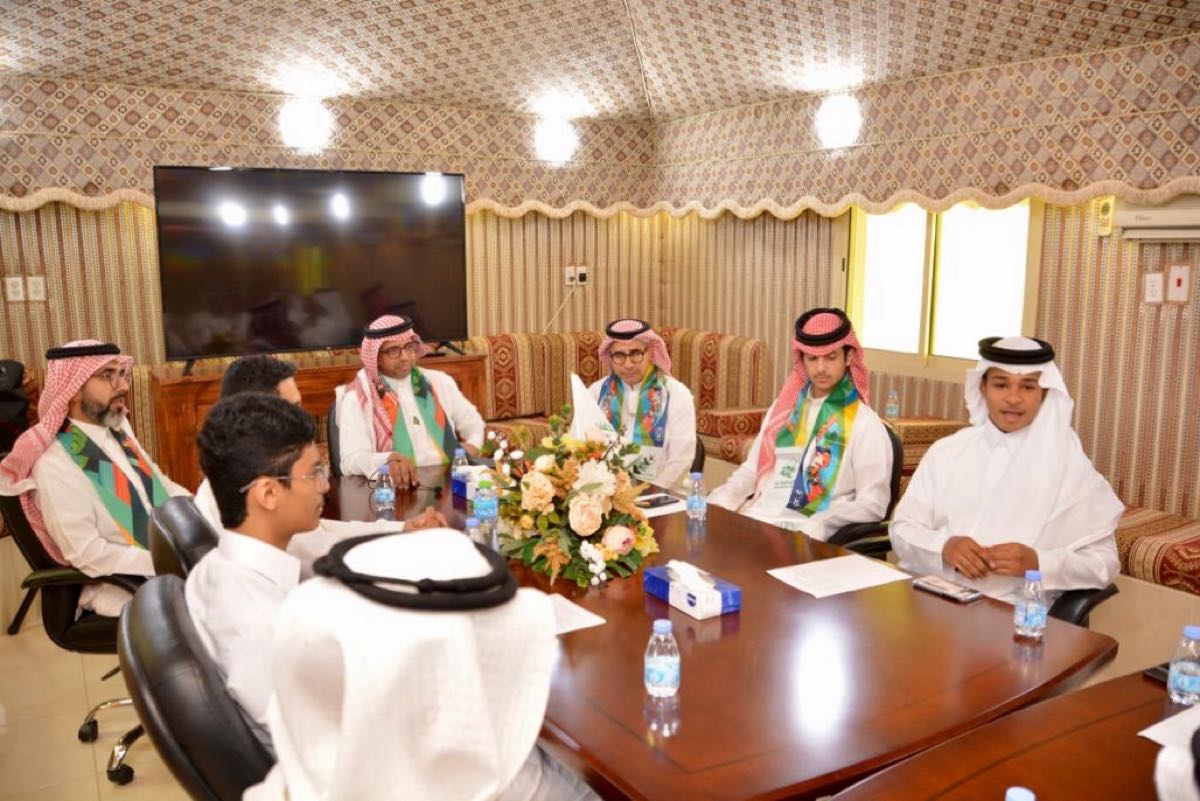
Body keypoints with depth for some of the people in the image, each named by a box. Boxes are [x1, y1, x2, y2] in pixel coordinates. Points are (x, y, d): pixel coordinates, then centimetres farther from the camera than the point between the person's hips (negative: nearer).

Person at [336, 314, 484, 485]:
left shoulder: (439, 382, 14)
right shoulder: (357, 398, -1)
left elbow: (472, 421, 24)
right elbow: (351, 461, -12)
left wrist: (473, 445, 1)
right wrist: (390, 460, -32)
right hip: (400, 486, -5)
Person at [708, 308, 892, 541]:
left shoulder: (864, 423, -1)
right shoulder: (783, 407, 16)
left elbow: (873, 503, -6)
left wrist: (817, 526, -20)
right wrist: (717, 504, 1)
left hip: (805, 534, -5)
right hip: (752, 518, 5)